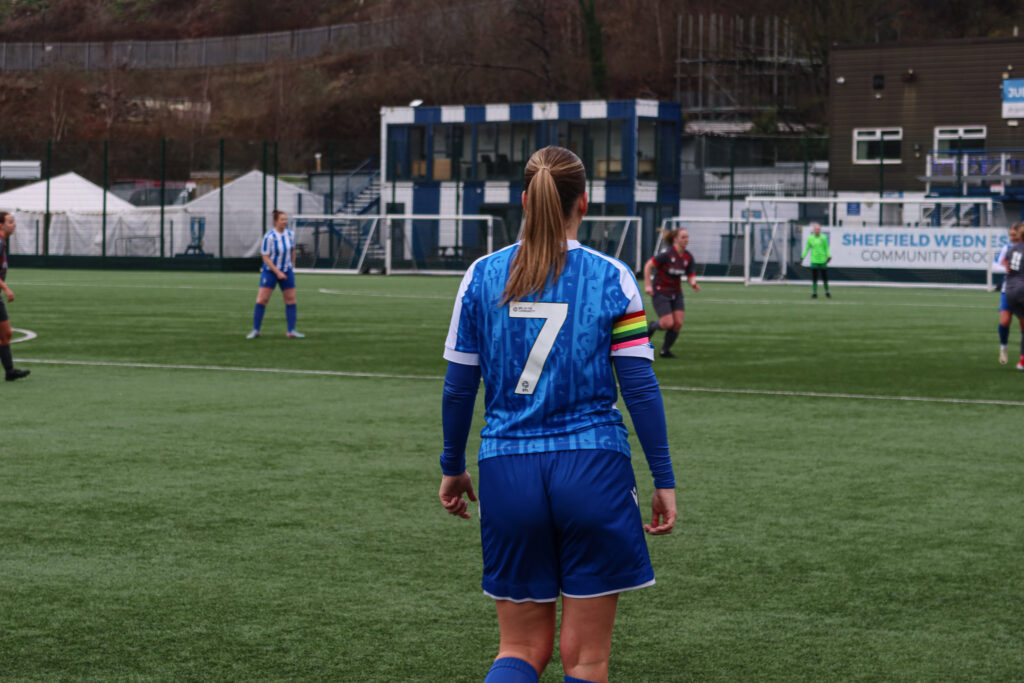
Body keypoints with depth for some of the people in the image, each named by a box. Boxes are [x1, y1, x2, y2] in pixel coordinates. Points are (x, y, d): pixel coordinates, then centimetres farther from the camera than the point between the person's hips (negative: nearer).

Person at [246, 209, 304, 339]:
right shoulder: (269, 237, -18)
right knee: (262, 300, -7)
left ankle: (291, 331, 7)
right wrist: (277, 272, -18)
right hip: (270, 271, -5)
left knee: (291, 300, 1)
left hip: (287, 271, 5)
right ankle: (255, 330, 2)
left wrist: (292, 266, 13)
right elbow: (265, 257, -15)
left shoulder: (290, 233, -2)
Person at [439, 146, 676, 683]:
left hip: (507, 472, 2)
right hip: (593, 471, -2)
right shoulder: (611, 279, -3)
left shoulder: (481, 276, 3)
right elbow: (640, 387, -5)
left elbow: (458, 387, 6)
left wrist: (452, 468, 18)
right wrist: (663, 480, 2)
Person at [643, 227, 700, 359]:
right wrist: (648, 285, -18)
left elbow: (691, 276, 3)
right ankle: (651, 327, 23)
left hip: (676, 293, 6)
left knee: (678, 323, -6)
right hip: (660, 292, -6)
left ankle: (665, 350, 14)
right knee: (668, 323, -13)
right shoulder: (666, 253, -19)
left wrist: (693, 283, -20)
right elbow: (648, 266, -13)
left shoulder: (688, 257, -1)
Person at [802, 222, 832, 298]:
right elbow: (807, 248, 9)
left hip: (823, 260, 0)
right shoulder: (810, 238, 3)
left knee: (825, 278, 3)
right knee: (814, 278, -1)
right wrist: (802, 256, 0)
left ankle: (827, 291, 18)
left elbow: (826, 248, 6)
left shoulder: (823, 238, 2)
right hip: (814, 260, 0)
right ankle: (815, 293, 6)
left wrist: (828, 256, -6)